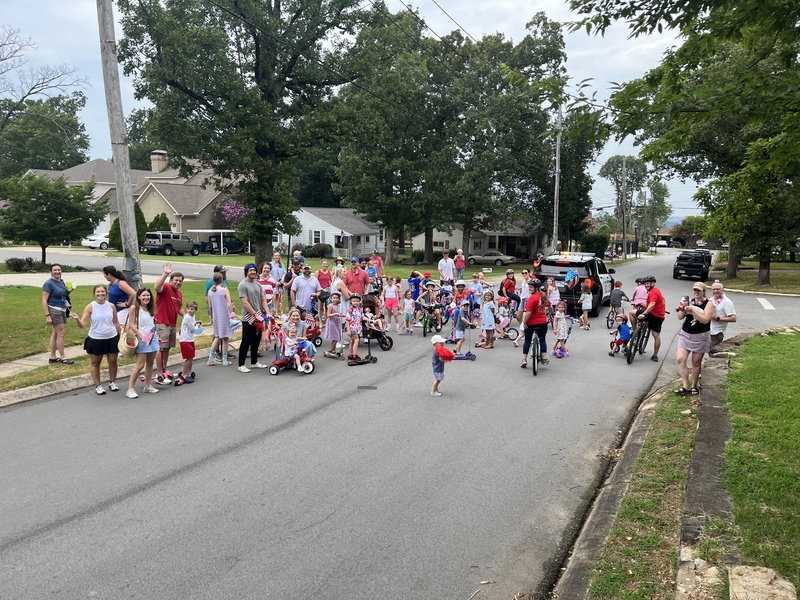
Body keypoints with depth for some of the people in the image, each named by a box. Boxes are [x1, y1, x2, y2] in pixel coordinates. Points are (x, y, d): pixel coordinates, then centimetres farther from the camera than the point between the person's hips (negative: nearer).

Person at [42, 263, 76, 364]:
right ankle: (62, 357, 3)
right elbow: (44, 301, -15)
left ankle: (53, 357, 19)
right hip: (54, 310, -8)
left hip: (62, 310, 8)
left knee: (55, 334, 12)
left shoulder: (62, 282, 11)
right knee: (61, 333, -5)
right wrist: (47, 315, -20)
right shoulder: (49, 283, -12)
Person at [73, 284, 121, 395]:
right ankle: (98, 386, 22)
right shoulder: (90, 307, -9)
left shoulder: (111, 306, -1)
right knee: (95, 362, 10)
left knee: (113, 361, 8)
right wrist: (77, 319, -32)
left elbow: (116, 323, 8)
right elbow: (82, 325, -12)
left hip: (112, 338, 2)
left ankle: (112, 382, 27)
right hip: (96, 339, -2)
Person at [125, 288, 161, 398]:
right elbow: (132, 324, -10)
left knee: (150, 363, 12)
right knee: (140, 365, -8)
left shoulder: (151, 309, 11)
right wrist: (142, 336, -16)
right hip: (142, 339, -6)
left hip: (153, 338, 6)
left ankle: (148, 386, 24)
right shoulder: (134, 308, -7)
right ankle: (130, 389, -1)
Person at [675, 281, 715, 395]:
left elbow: (705, 320, -19)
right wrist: (683, 308, -16)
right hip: (685, 334, 3)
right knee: (680, 359, -8)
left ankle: (694, 386, 20)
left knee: (696, 362, 6)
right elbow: (680, 317, 2)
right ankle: (686, 386, -2)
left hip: (700, 337, -3)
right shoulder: (690, 301, 5)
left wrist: (692, 310, -26)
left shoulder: (708, 303, -6)